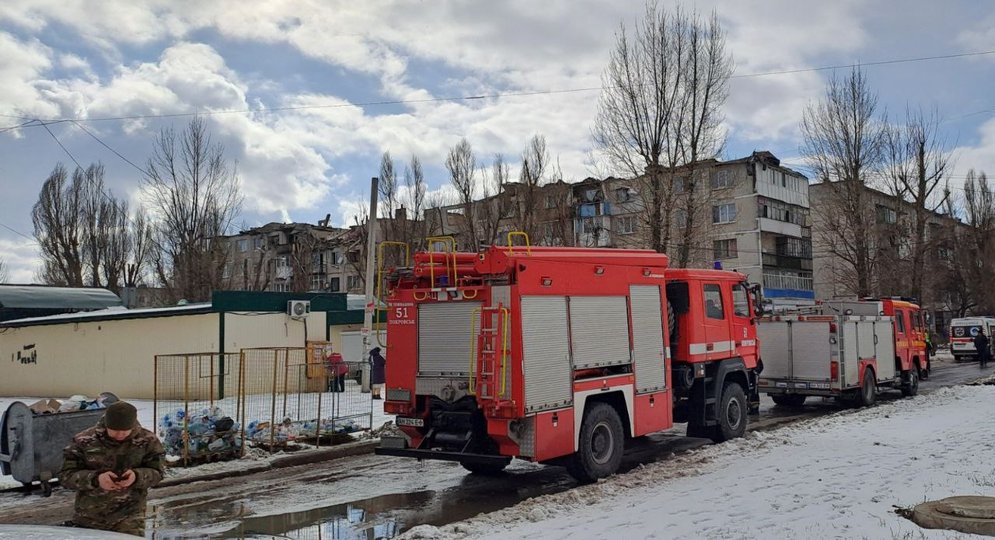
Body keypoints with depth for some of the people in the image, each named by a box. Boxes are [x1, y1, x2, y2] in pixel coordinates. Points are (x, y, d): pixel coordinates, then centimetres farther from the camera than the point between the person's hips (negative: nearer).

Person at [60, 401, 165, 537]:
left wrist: (137, 476, -25)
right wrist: (96, 479, -26)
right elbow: (66, 476, -8)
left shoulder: (147, 440, -6)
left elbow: (156, 473, -2)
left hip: (128, 518, -2)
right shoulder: (84, 441, -7)